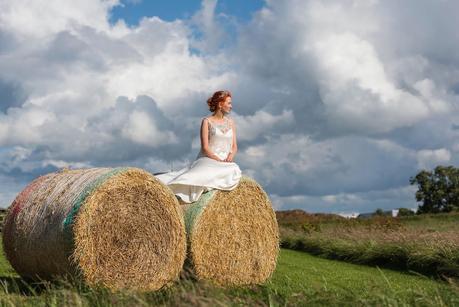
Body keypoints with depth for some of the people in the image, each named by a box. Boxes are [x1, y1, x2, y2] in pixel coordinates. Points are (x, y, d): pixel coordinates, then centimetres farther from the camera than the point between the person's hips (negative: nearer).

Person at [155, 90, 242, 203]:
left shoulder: (230, 122, 15)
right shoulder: (207, 121, 0)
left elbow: (234, 146, 14)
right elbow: (205, 148, -8)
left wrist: (230, 157, -8)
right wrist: (219, 161, -18)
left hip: (226, 162, 5)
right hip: (207, 160, -4)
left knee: (235, 170, -33)